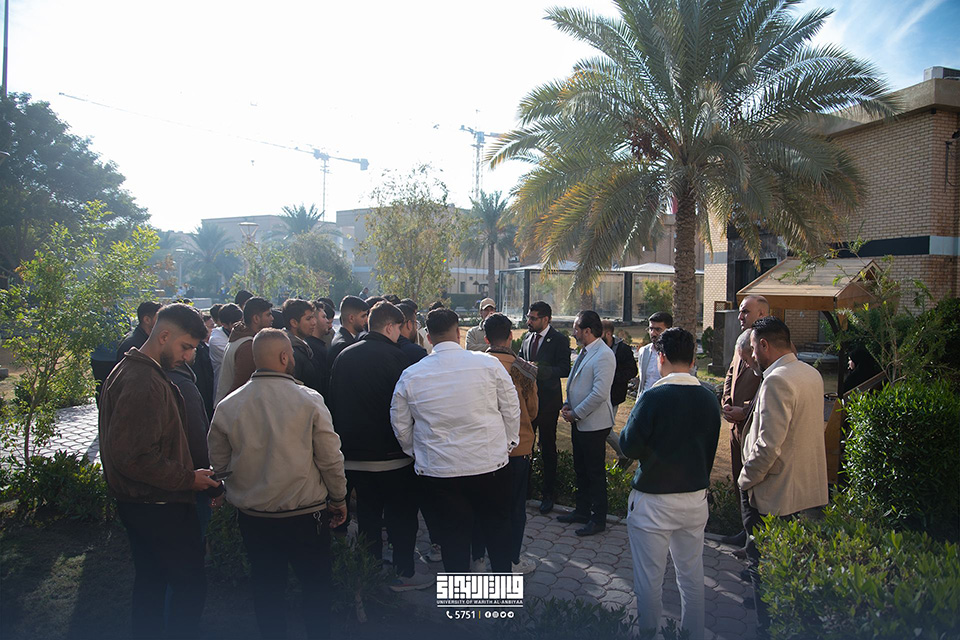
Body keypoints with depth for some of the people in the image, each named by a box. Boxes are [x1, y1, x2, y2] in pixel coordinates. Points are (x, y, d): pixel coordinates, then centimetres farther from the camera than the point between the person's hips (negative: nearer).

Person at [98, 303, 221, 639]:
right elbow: (132, 457, -28)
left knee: (150, 581, 21)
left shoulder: (129, 370, 10)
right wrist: (188, 478, -19)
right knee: (190, 585, 0)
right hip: (161, 507, -11)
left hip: (139, 504, 11)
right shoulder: (144, 384, -24)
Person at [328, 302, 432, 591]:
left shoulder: (343, 356, 7)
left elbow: (335, 402, 13)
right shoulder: (393, 356, -13)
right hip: (390, 454, -6)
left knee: (368, 514, 17)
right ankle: (403, 573, 15)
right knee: (401, 515, 8)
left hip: (354, 455, 6)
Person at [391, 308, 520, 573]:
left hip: (437, 471, 0)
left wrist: (416, 453, 22)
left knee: (453, 536, 13)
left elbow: (400, 426, 6)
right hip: (490, 465, 0)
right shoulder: (488, 364, -7)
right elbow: (511, 409, 0)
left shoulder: (410, 375, -3)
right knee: (497, 528, 20)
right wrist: (508, 443, 15)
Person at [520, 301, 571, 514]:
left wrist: (539, 369, -25)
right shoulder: (527, 338, 10)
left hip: (547, 400, -5)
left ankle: (548, 494, 17)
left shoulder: (559, 340, -9)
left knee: (548, 449, 5)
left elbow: (564, 369, -16)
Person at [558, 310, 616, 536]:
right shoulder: (584, 352, 10)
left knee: (595, 473, 2)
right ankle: (582, 511, 32)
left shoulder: (604, 356, -19)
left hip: (593, 424, -9)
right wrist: (568, 405, 5)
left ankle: (598, 519, 14)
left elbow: (599, 394, -24)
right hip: (579, 422, 9)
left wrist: (576, 413, -17)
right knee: (580, 470, 18)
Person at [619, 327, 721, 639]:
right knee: (692, 576, 19)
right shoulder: (709, 399, -1)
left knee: (649, 579, 9)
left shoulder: (654, 396, -18)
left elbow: (629, 446, -15)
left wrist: (629, 424, 4)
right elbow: (710, 450, 10)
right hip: (695, 499, 6)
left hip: (653, 502, -6)